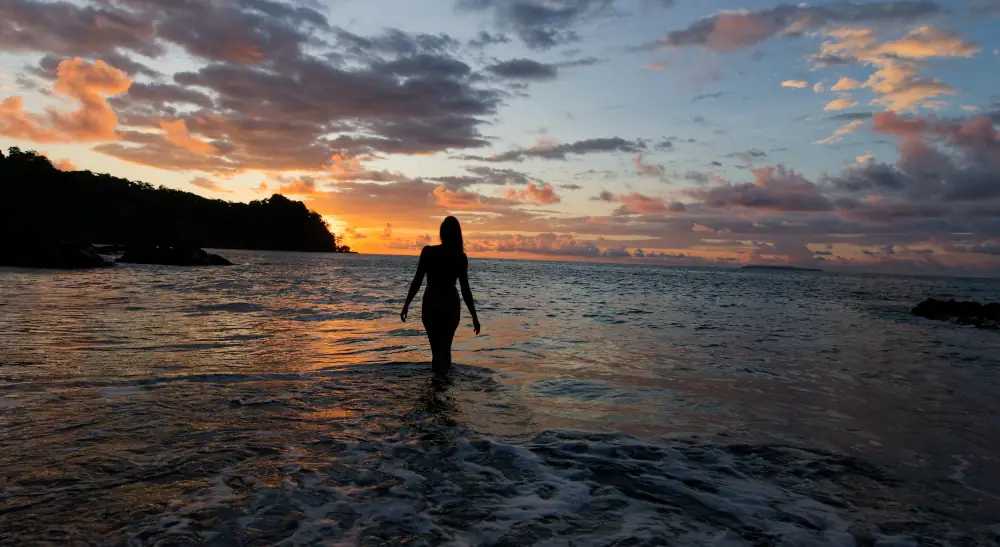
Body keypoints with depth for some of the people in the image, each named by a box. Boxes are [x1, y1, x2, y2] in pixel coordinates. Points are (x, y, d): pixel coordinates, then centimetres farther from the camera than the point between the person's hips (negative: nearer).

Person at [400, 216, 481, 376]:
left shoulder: (428, 251, -7)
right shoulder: (461, 257, -6)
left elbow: (417, 281, -6)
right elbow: (465, 289, -6)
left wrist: (406, 305, 3)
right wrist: (474, 317, 0)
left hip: (431, 304, -1)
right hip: (451, 305, 1)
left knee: (436, 349, 8)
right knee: (445, 348, 17)